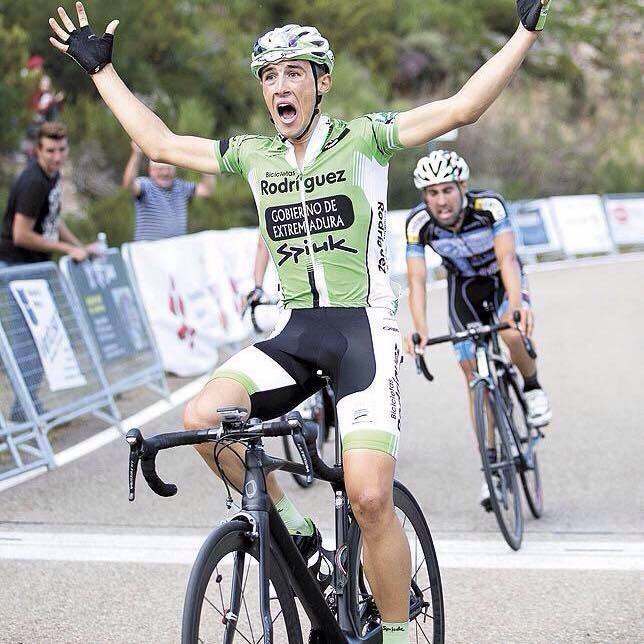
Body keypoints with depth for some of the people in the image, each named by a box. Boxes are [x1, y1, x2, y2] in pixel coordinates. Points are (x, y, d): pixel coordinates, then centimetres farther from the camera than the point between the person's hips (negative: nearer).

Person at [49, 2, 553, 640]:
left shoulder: (362, 140, -4)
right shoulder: (252, 155, 8)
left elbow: (462, 107, -11)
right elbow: (160, 142, 16)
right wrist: (100, 68, 19)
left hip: (364, 328, -4)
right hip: (295, 331, 4)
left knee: (369, 497, -19)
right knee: (201, 417, -22)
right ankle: (289, 526, 1)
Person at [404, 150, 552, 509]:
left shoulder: (489, 206, -31)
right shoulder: (418, 224, -25)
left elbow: (507, 257, -40)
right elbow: (417, 281, -27)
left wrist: (516, 302, -57)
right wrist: (420, 330, -42)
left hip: (502, 278, -2)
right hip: (464, 285, 2)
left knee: (513, 333, -34)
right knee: (475, 375, -4)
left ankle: (533, 388, -3)